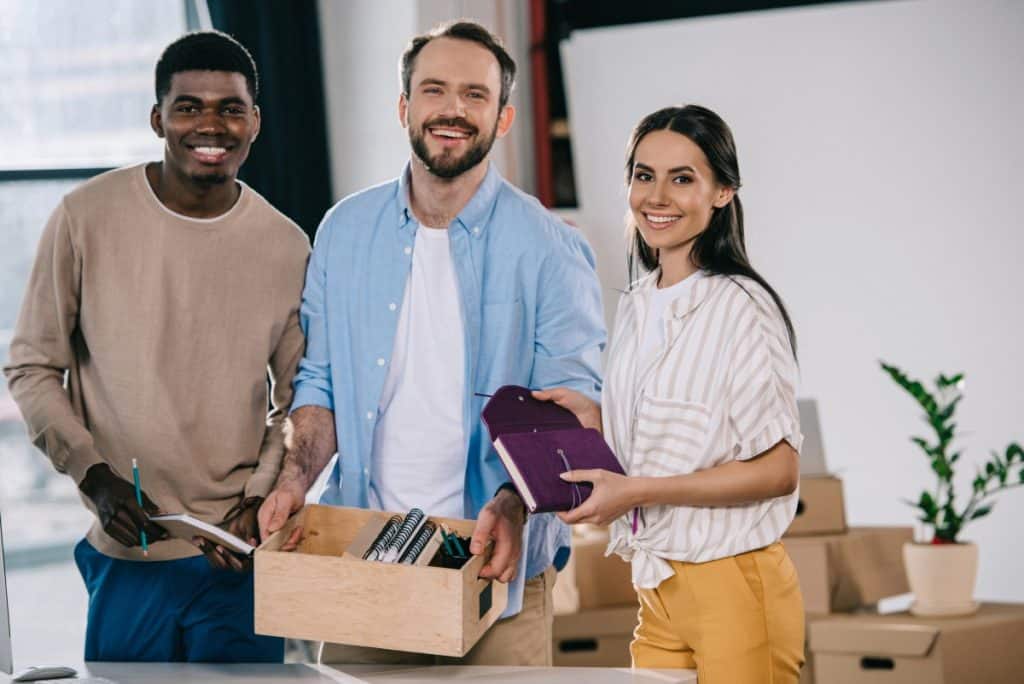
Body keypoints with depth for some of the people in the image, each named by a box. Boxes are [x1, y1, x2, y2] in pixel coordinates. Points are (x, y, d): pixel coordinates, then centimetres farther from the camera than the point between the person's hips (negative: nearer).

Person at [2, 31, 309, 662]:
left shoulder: (286, 247, 3)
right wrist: (94, 475, -9)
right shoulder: (88, 218, -3)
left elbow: (298, 401, 11)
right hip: (127, 558, -1)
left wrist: (260, 500, -4)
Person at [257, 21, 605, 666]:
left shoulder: (550, 249, -6)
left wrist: (513, 505, -26)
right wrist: (296, 479, -6)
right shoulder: (345, 231, 7)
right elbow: (321, 381, 12)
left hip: (498, 565, -3)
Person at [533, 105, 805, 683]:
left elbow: (777, 470, -17)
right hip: (658, 590, 7)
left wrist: (637, 491, -20)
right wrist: (595, 418, 4)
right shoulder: (637, 307, 11)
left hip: (734, 588, -7)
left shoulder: (742, 307, -14)